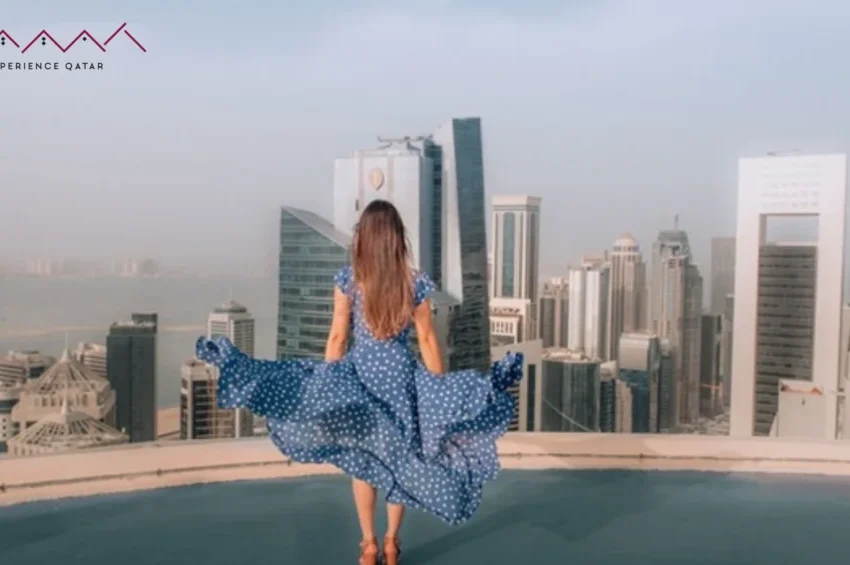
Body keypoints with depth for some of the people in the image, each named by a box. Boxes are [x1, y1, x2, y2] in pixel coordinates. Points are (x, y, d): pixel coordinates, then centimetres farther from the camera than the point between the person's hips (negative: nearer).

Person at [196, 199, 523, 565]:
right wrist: (441, 389, 5)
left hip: (359, 374, 0)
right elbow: (427, 340, -3)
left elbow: (337, 337, -5)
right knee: (401, 460, 15)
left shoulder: (347, 279, -8)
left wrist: (328, 384, 4)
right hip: (402, 374, 1)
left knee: (362, 462, 13)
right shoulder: (415, 282, -6)